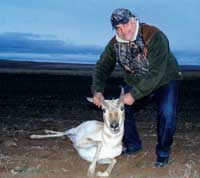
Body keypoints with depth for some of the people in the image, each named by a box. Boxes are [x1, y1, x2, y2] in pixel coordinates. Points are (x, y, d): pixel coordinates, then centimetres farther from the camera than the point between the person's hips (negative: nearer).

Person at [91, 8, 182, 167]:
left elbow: (156, 72, -38)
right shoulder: (115, 44, -14)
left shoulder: (155, 37, -34)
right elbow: (102, 66, -9)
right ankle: (133, 145, 17)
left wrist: (134, 94, -40)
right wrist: (97, 90, -26)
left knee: (166, 114, -25)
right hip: (134, 81, 5)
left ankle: (163, 152, 0)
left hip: (164, 80, -5)